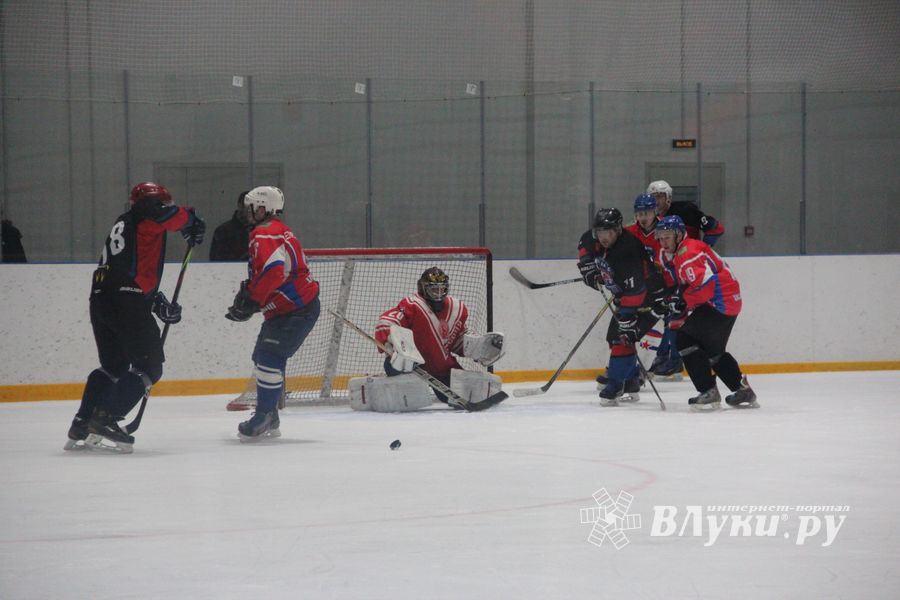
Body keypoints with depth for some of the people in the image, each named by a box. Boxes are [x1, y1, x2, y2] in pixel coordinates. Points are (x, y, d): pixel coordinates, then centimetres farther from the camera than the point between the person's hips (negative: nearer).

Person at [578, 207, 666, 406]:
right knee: (614, 336, 12)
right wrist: (589, 268, 2)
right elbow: (585, 246, 16)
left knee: (623, 337, -21)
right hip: (624, 295, 10)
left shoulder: (628, 252, -37)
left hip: (649, 297, -10)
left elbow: (632, 297, -40)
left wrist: (627, 324, -42)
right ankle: (631, 382, 25)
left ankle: (615, 386, -18)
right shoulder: (595, 240, -12)